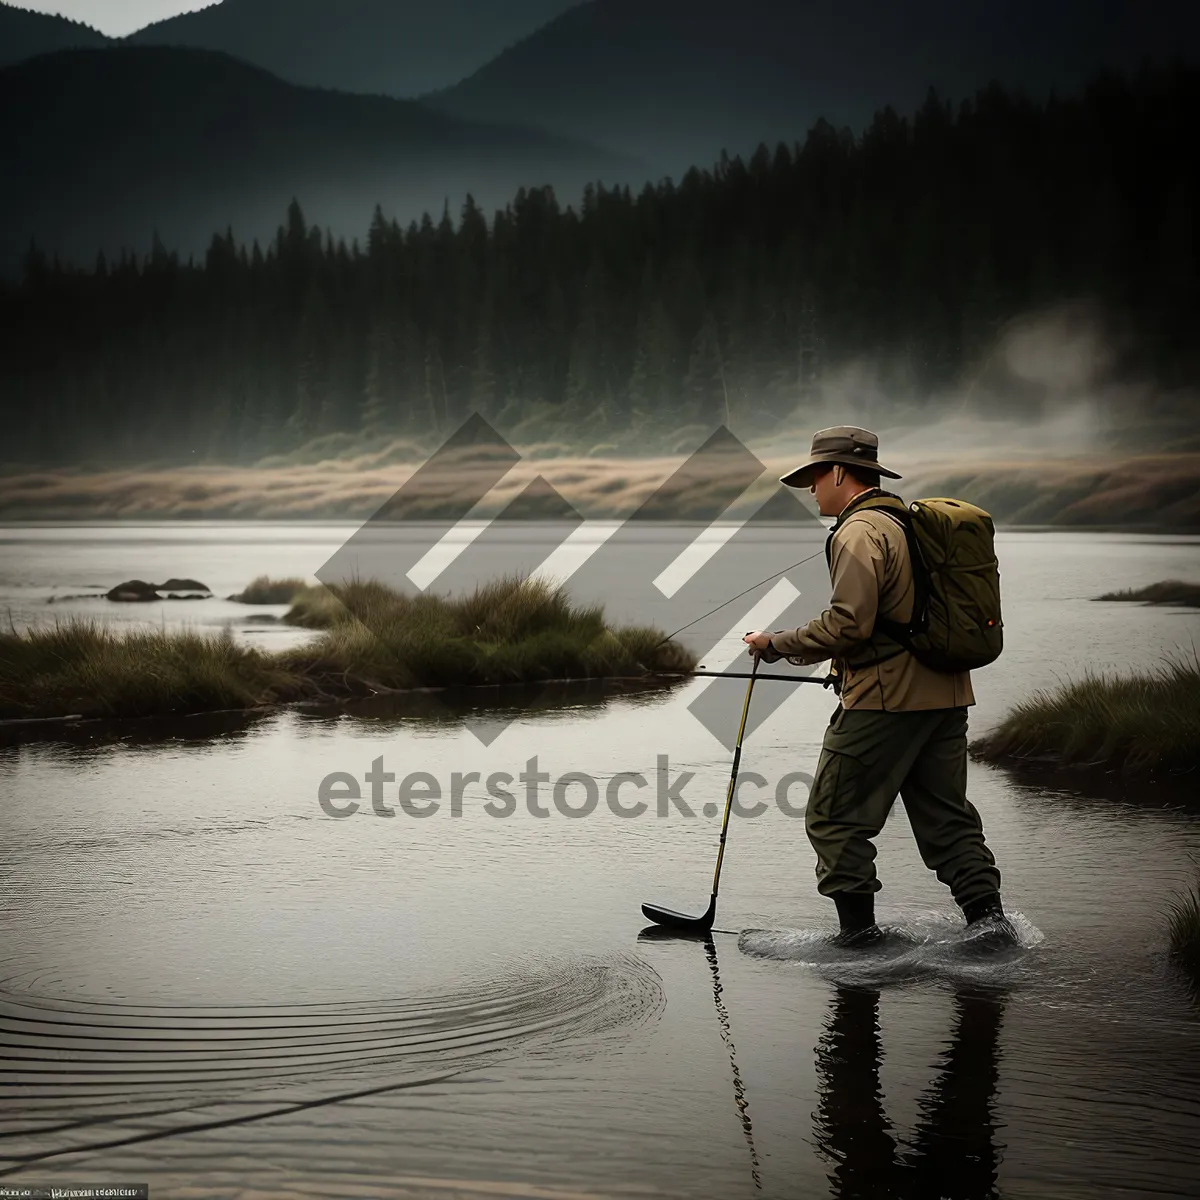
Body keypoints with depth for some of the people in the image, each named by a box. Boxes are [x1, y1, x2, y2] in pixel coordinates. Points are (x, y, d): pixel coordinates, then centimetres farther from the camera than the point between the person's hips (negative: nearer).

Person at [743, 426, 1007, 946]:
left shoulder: (859, 532, -12)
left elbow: (848, 624, -21)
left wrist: (779, 644, -9)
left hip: (885, 699, -9)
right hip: (945, 694, 9)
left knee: (835, 817, -1)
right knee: (947, 814, 13)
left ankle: (858, 930, 0)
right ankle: (988, 918, 10)